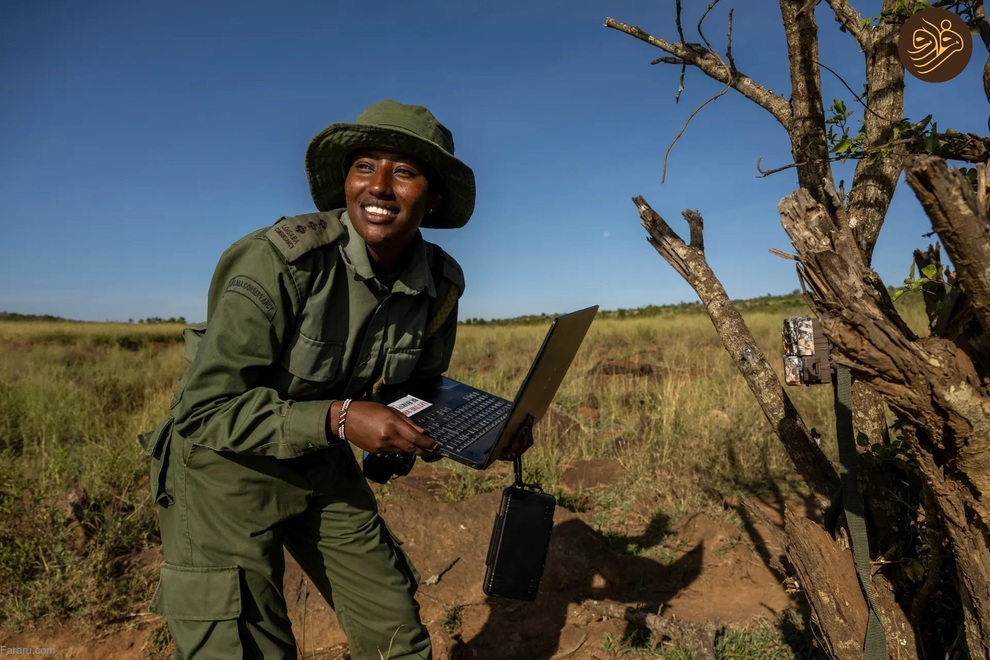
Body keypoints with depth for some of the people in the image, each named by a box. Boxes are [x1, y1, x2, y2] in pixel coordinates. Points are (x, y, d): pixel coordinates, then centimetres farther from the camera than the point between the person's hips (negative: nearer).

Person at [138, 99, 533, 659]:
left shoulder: (440, 285, -10)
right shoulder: (282, 261, -27)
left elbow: (420, 385, 5)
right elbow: (205, 410, -24)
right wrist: (338, 419, -33)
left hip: (320, 464, 5)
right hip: (227, 467, -4)